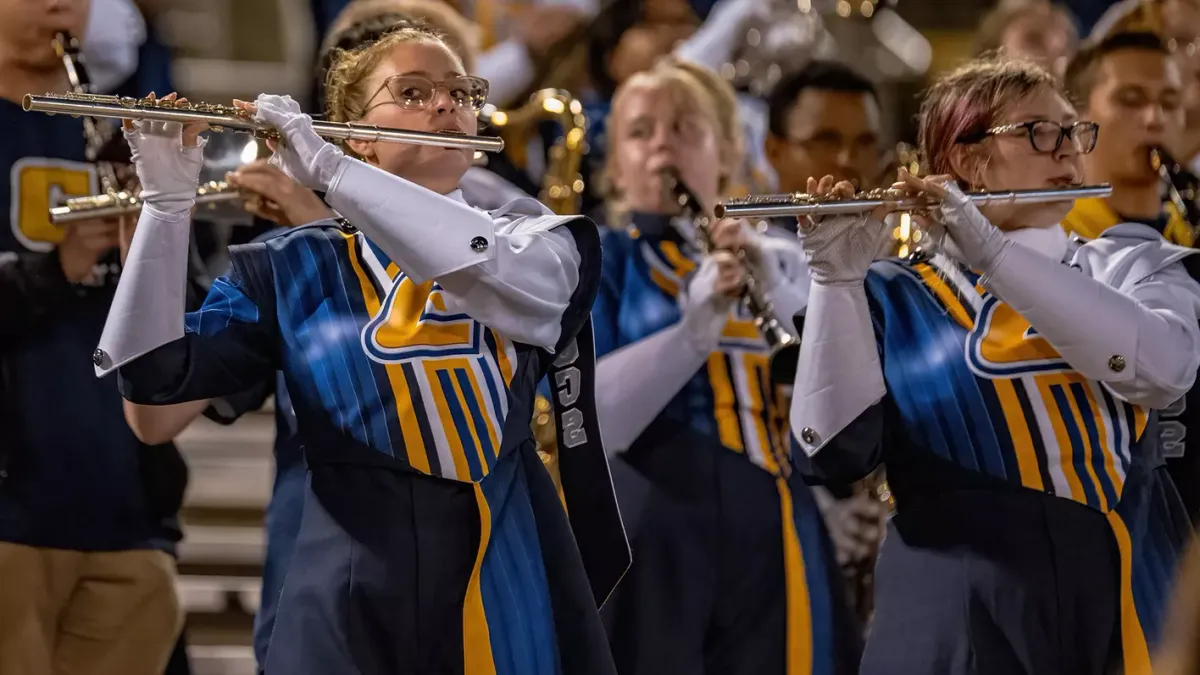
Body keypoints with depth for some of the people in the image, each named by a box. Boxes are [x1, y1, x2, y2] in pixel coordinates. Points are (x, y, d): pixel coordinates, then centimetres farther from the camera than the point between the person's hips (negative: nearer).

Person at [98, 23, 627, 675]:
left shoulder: (532, 236, 8)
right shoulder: (293, 271, 7)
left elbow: (522, 286, -17)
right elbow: (152, 372, -4)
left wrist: (330, 171, -19)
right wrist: (167, 199, -16)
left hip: (512, 591, 1)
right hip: (352, 604, -1)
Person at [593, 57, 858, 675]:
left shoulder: (776, 261, 16)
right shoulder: (598, 264, 6)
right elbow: (588, 419, -9)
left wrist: (775, 295, -8)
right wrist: (693, 329, -20)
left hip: (776, 538, 3)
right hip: (653, 540, -3)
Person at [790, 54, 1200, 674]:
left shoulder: (1131, 264, 9)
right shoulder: (895, 300, 5)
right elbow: (832, 451, -9)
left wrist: (992, 251, -18)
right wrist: (835, 278, -19)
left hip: (1130, 611, 2)